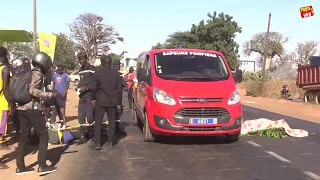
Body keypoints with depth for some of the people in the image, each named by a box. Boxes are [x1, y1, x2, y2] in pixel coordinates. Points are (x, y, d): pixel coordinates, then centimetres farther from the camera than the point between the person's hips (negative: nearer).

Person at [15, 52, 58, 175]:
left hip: (21, 108, 9)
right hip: (33, 109, -8)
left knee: (23, 137, 12)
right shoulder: (37, 74, -7)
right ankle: (42, 166, -3)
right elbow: (32, 90, -20)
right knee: (43, 136, 0)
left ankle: (20, 166, 15)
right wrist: (49, 95, -22)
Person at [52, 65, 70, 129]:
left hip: (62, 94, -6)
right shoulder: (54, 75, 12)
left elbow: (67, 84, -5)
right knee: (57, 108, 12)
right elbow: (54, 84, 19)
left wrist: (65, 92, -16)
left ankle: (64, 123, -16)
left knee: (62, 108, -15)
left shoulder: (65, 75, -3)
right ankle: (61, 120, 27)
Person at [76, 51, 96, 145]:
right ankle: (82, 137, 15)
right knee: (81, 117, 6)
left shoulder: (92, 69, -10)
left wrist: (86, 88, -19)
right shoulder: (80, 70, 17)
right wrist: (78, 88, 9)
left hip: (90, 95, -8)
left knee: (89, 117, -11)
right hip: (82, 96, 8)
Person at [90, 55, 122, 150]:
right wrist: (118, 102, 11)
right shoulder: (115, 73, 3)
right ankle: (111, 142, 12)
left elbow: (94, 87, -5)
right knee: (111, 121, 10)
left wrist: (93, 98, 10)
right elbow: (119, 89, 4)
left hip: (100, 100, -3)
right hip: (112, 102, 3)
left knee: (98, 122, 1)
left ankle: (97, 143, -2)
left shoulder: (98, 72, -6)